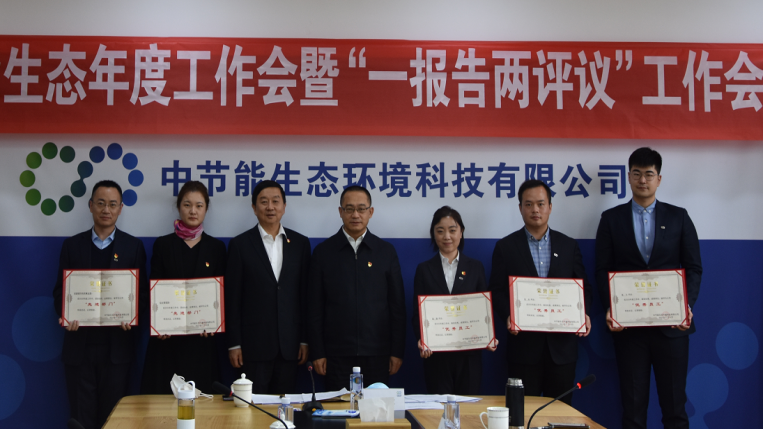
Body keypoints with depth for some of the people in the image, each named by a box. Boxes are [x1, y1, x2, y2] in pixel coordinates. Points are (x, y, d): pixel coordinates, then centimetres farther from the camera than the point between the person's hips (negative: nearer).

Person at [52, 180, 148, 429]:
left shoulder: (133, 246, 4)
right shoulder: (72, 245, 7)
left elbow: (142, 291, 3)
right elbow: (60, 290, 6)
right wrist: (65, 315, -14)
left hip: (116, 345, -1)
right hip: (79, 345, 1)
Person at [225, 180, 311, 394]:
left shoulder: (300, 243, 8)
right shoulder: (240, 244, 2)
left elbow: (305, 294, 8)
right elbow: (232, 297, 0)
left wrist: (305, 340, 4)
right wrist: (234, 344, -4)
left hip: (289, 344, 2)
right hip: (254, 343, -2)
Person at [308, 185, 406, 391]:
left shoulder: (386, 251, 7)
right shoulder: (323, 252, 5)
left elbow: (397, 305, 7)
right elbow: (315, 307, 4)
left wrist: (397, 351, 2)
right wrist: (317, 352, -1)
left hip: (377, 353, 1)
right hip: (337, 353, 0)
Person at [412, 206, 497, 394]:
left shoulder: (475, 267, 8)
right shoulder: (424, 269, 6)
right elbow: (417, 312, 2)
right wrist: (421, 339, -16)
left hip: (469, 355, 1)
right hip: (436, 355, 0)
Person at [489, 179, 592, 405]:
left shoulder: (569, 246, 10)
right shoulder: (505, 247, 4)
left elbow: (583, 287, 11)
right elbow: (497, 291, 1)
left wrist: (584, 314, -8)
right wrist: (508, 316, -16)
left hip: (562, 346, 2)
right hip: (524, 345, -2)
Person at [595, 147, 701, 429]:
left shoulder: (678, 217, 7)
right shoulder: (611, 218, 6)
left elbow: (693, 267, 5)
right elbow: (602, 270, 3)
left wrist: (688, 305, -9)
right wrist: (609, 308, -10)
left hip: (671, 323, 0)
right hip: (628, 324, 0)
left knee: (674, 402, 5)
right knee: (633, 404, 6)